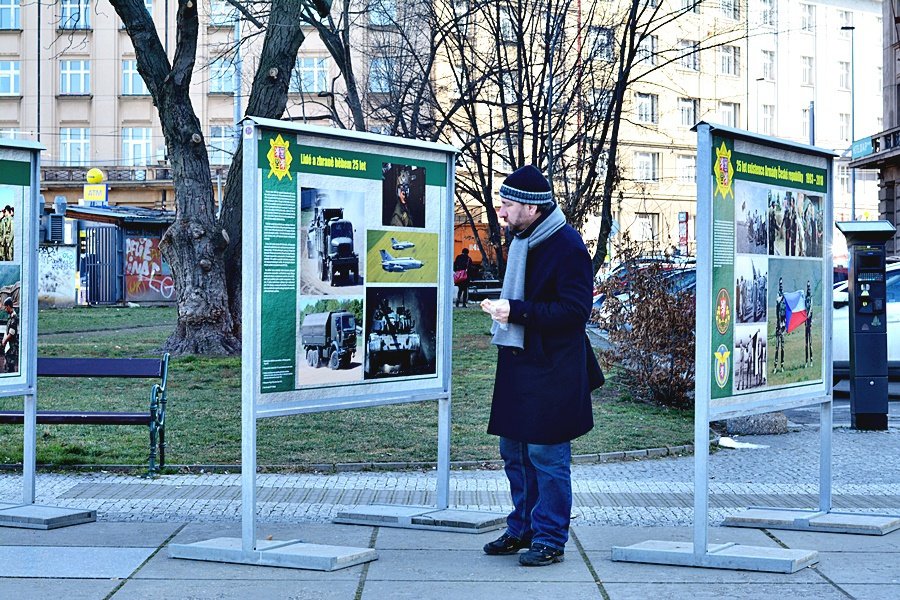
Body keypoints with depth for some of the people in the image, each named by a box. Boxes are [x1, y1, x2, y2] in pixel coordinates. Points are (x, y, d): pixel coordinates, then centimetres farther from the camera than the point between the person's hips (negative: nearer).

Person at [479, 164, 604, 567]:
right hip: (518, 364, 9)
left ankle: (550, 539, 6)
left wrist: (517, 311, -23)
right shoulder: (521, 240, 13)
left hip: (551, 370, -9)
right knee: (514, 451, 15)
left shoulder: (567, 246, -15)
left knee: (546, 456, -3)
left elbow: (574, 311, -21)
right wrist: (501, 308, 11)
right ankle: (522, 529, 27)